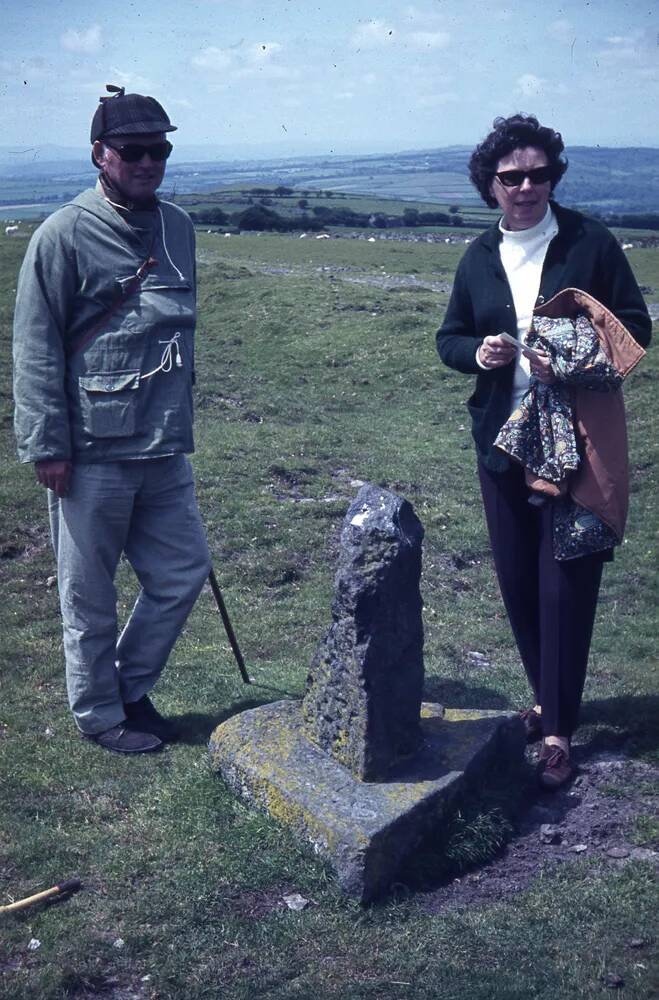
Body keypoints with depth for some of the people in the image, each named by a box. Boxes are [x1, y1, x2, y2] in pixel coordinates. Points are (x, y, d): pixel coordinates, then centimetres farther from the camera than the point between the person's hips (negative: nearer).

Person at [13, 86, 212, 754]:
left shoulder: (176, 227, 10)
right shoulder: (64, 235, -10)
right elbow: (35, 349, -10)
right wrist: (47, 446, -13)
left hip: (163, 450, 6)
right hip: (92, 455, -6)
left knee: (184, 569, 12)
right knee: (89, 596, 6)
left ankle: (131, 685, 32)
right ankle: (100, 716, 26)